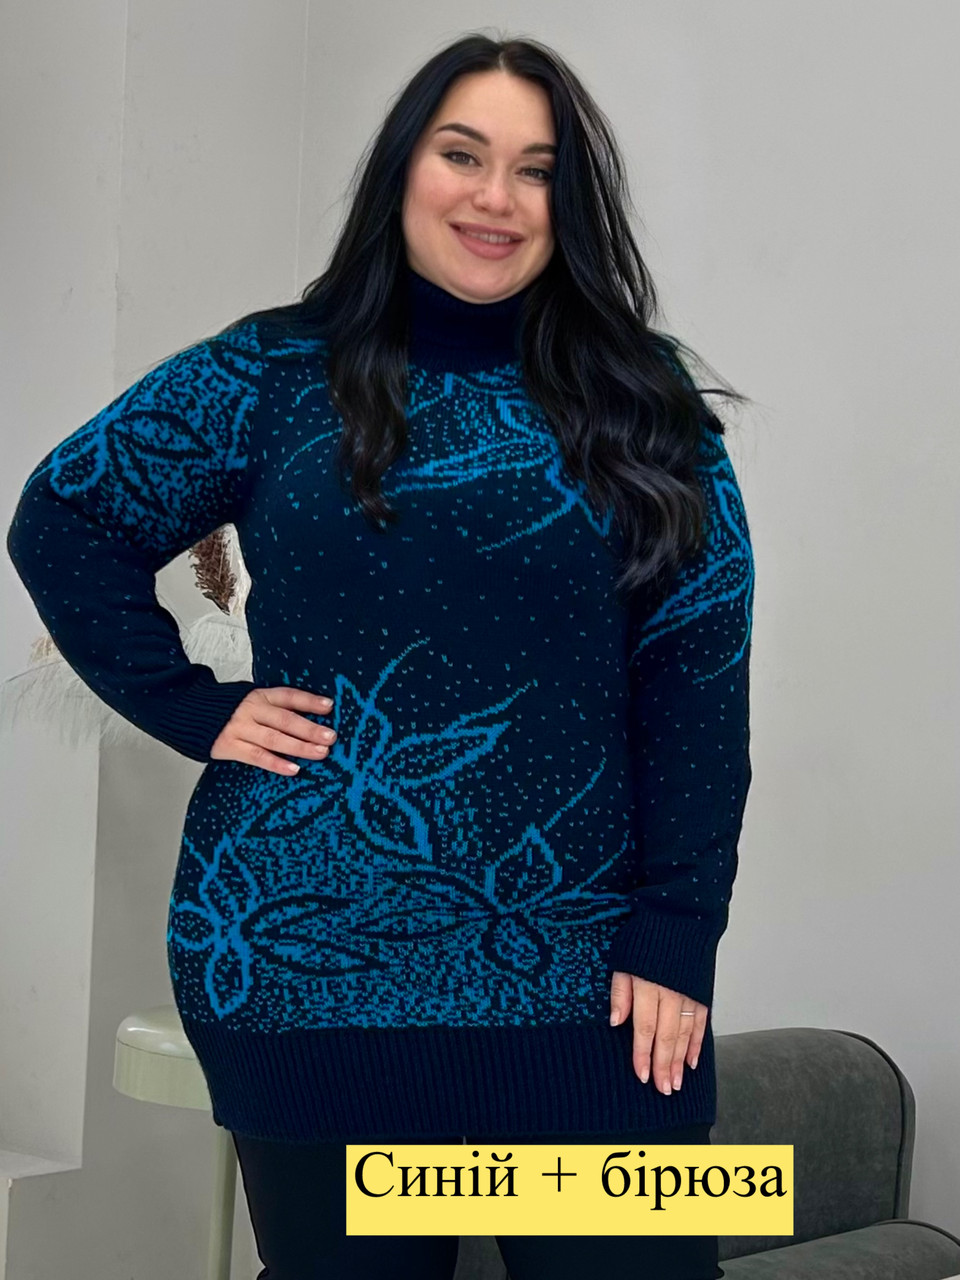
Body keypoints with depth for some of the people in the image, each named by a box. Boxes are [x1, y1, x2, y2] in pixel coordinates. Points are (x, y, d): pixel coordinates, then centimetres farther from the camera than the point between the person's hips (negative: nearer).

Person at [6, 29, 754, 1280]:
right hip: (308, 954, 0)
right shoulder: (274, 373, 5)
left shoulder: (642, 407, 6)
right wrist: (191, 705, -2)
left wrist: (675, 933, -8)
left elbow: (697, 680, 1)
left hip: (582, 980, 1)